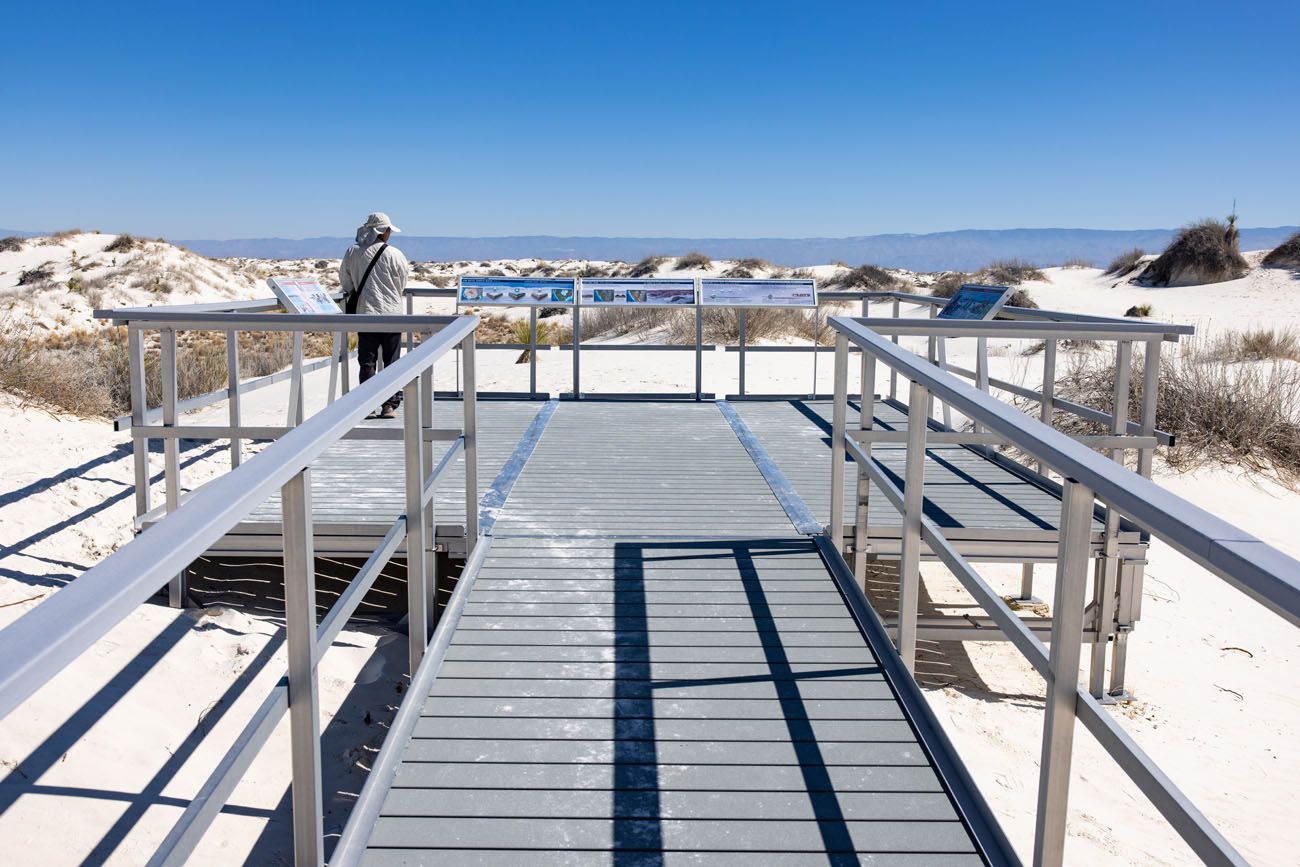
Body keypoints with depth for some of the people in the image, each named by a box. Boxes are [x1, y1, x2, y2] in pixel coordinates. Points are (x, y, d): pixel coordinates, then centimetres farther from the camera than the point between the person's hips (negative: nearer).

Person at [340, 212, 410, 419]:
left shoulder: (352, 252, -1)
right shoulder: (394, 254, -8)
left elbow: (344, 280, 9)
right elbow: (403, 282, 4)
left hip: (365, 314, 2)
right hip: (391, 313, -2)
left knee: (367, 362, 7)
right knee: (392, 362, 7)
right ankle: (389, 406, 6)